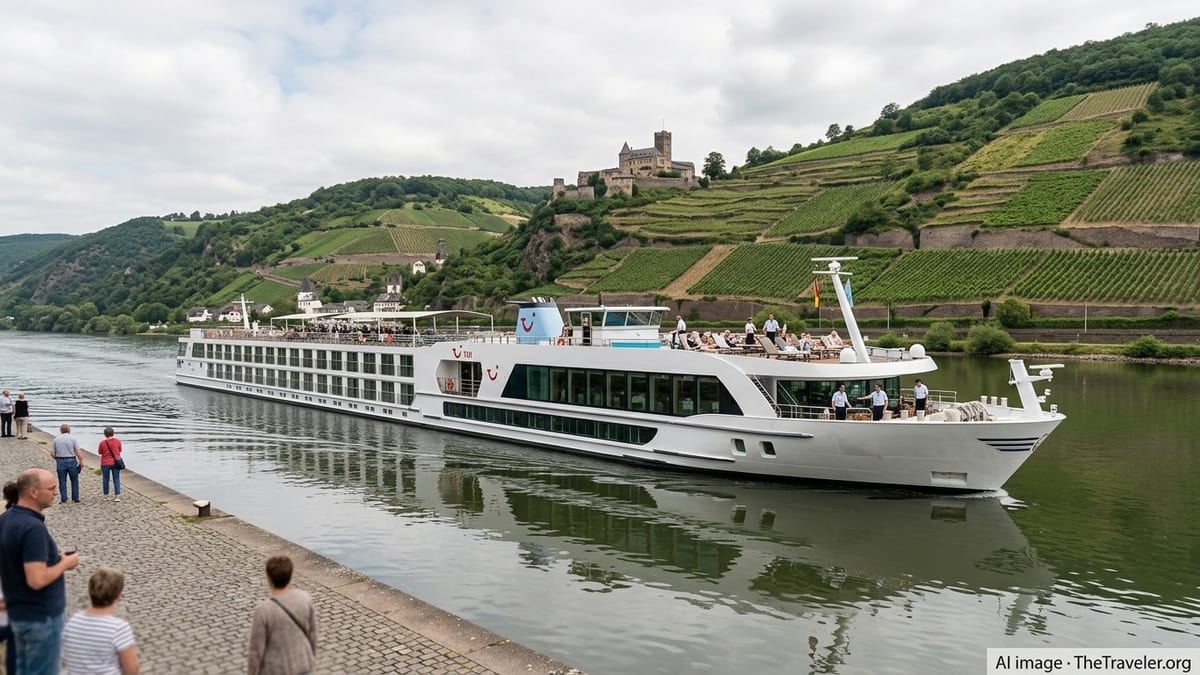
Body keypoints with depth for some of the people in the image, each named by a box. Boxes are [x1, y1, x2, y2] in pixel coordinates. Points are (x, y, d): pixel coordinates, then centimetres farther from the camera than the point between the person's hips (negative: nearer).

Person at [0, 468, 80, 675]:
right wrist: (65, 563, -15)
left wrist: (54, 558, 9)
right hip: (42, 616, -9)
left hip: (18, 612, 9)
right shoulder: (33, 527, -27)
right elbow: (37, 580, -30)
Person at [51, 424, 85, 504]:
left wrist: (58, 459, 17)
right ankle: (75, 498, 10)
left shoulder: (56, 440, 2)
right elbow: (78, 452, -10)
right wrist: (81, 462, -4)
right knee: (74, 481, 9)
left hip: (60, 462, 2)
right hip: (71, 461, -2)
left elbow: (52, 453, 1)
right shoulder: (73, 439, -5)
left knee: (62, 482, 7)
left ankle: (64, 499, 7)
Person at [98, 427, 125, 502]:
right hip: (115, 463, 1)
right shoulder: (118, 441, -6)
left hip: (105, 463, -1)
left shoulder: (102, 443, -11)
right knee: (116, 480, 4)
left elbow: (100, 453, 1)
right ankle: (118, 496, -3)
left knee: (105, 479, 13)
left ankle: (106, 496, 23)